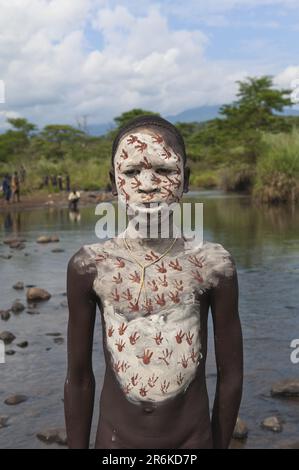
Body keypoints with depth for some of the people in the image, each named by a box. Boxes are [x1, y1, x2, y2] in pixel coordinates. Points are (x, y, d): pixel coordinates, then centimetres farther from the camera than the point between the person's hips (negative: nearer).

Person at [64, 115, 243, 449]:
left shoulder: (214, 264, -11)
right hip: (116, 437, 0)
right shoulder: (90, 266, -10)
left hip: (193, 438, 0)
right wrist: (77, 445, 4)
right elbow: (79, 377, -2)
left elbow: (230, 374, -1)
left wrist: (221, 444, 4)